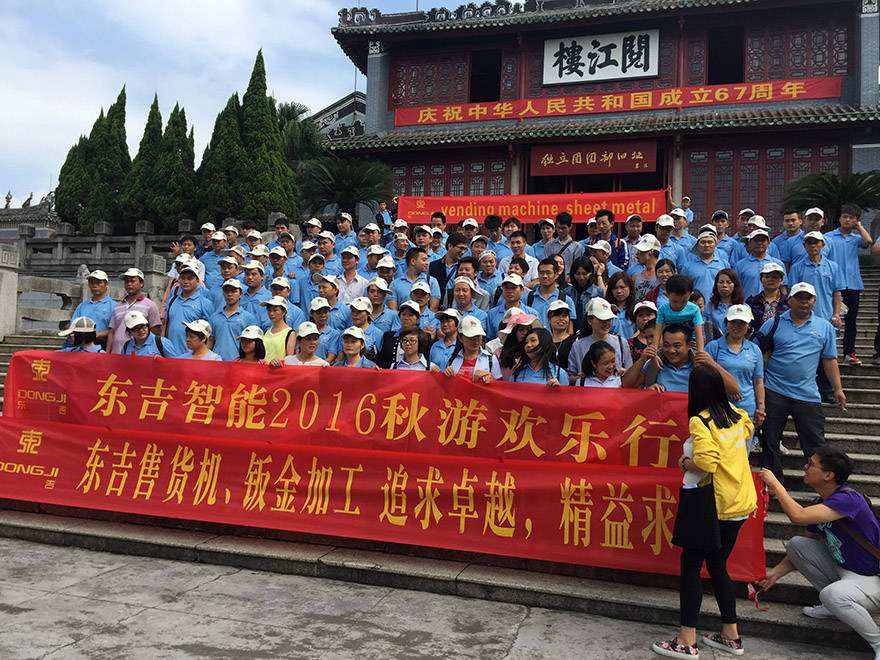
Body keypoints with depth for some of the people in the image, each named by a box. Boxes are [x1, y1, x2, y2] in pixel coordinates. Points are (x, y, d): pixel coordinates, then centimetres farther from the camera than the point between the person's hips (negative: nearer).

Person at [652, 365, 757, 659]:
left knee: (690, 565, 1)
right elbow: (748, 428, 29)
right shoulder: (736, 415, 6)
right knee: (717, 565, 18)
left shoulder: (700, 421, -16)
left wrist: (685, 463, -9)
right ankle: (731, 635, 26)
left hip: (715, 506, -8)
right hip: (742, 503, 8)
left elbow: (707, 461, -28)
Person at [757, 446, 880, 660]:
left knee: (832, 595, -36)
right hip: (844, 570, 9)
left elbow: (798, 516, -38)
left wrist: (774, 483, -25)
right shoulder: (818, 505, 1)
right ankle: (835, 606, 8)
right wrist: (775, 572, 2)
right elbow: (803, 553, 11)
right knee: (796, 544, -3)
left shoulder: (849, 499, -27)